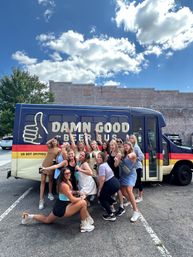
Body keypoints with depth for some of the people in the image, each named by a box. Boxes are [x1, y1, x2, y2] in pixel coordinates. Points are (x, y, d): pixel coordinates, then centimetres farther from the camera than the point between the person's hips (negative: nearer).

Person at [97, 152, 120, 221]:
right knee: (105, 194, 30)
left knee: (101, 197, 8)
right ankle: (110, 206, 44)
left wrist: (99, 190, -9)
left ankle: (111, 215, 8)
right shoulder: (105, 163, 12)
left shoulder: (101, 166, -17)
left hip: (112, 185, -9)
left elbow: (102, 179, -20)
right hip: (115, 183, 9)